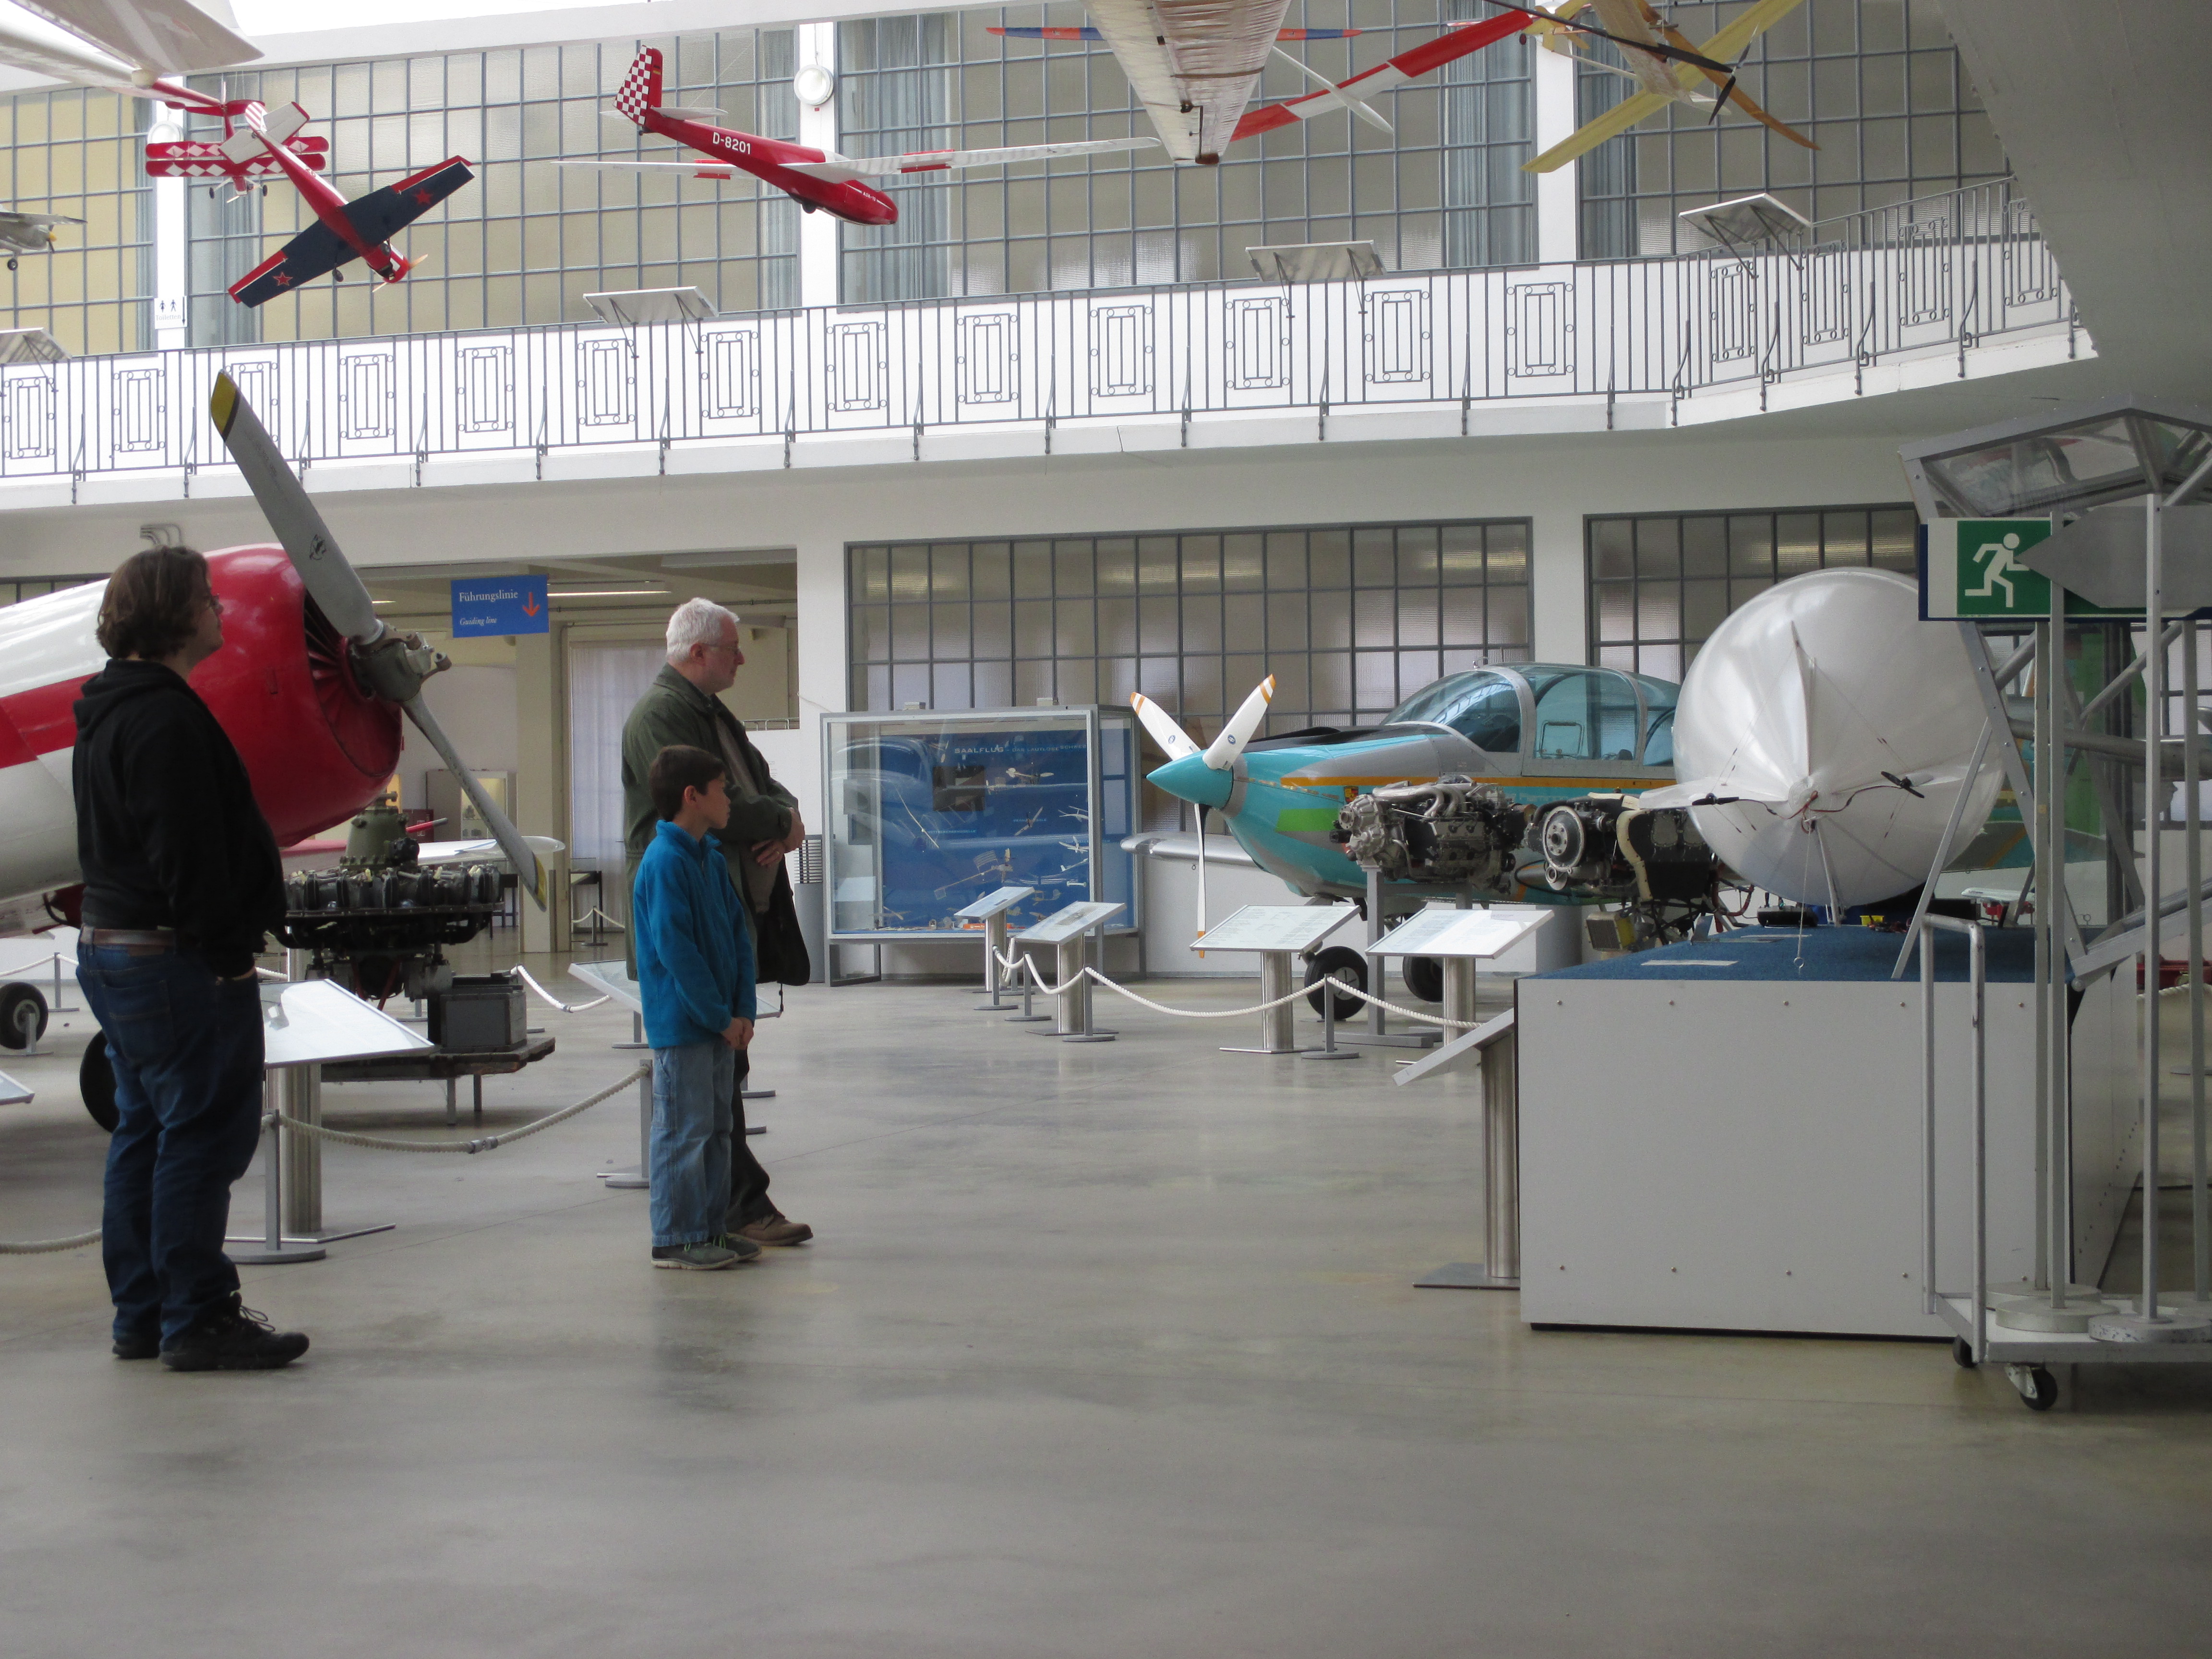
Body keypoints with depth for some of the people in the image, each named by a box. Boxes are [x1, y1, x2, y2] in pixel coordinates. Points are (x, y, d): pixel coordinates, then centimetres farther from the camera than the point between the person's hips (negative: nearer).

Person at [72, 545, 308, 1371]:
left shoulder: (109, 713, 15)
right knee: (206, 1133, -5)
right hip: (178, 962, -11)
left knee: (144, 1133, 14)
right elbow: (191, 858, -22)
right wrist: (226, 952, -17)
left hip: (111, 949, 11)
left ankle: (142, 1314, 20)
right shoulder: (165, 720, -18)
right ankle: (198, 1319, -2)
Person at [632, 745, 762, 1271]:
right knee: (684, 1132, -3)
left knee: (716, 1126, 14)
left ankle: (711, 1228, 22)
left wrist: (743, 1011, 2)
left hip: (720, 1024, 9)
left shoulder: (713, 859, 12)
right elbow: (675, 950, -20)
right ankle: (675, 1238, 4)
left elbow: (739, 938, 12)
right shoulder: (665, 862, -16)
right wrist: (720, 1017, -16)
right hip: (682, 1024, -9)